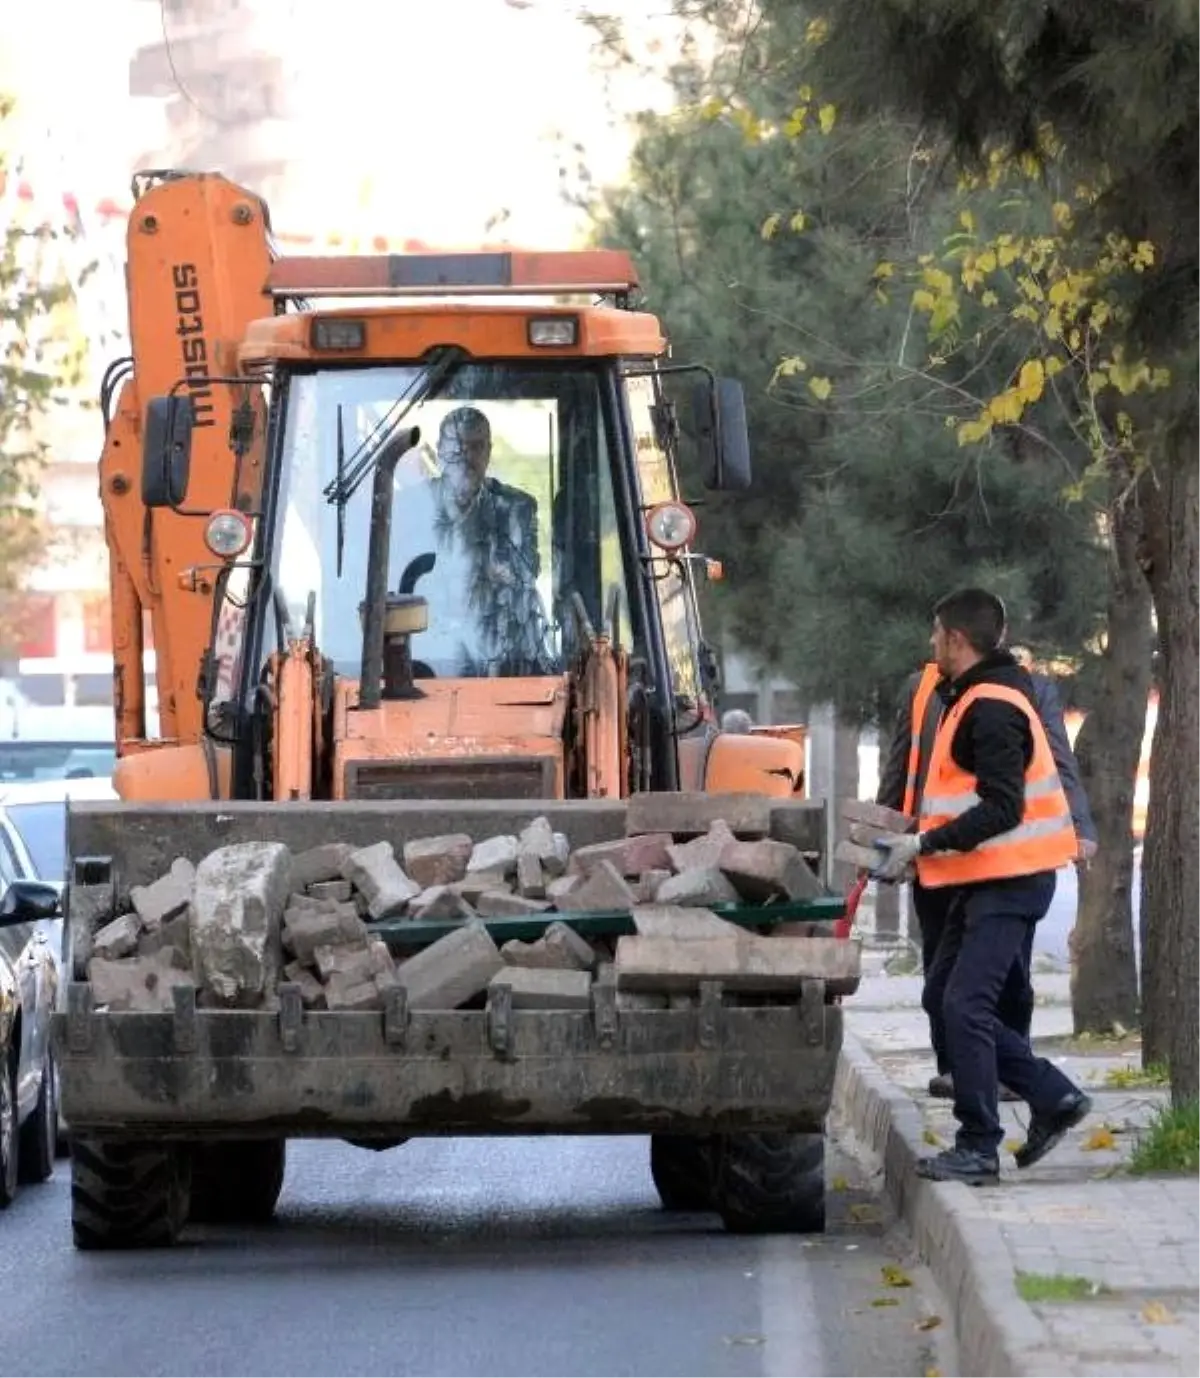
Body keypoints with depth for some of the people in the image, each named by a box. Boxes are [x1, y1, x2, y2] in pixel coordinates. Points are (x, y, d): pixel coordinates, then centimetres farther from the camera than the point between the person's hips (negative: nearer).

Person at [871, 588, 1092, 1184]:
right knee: (944, 998, 12)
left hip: (1008, 882, -11)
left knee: (964, 1004, -14)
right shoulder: (970, 700, 16)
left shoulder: (991, 709, -18)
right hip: (984, 880, 11)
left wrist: (924, 845, -21)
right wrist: (916, 840, 11)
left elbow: (1001, 810, -25)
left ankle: (978, 1147, -10)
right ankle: (1052, 1097, 15)